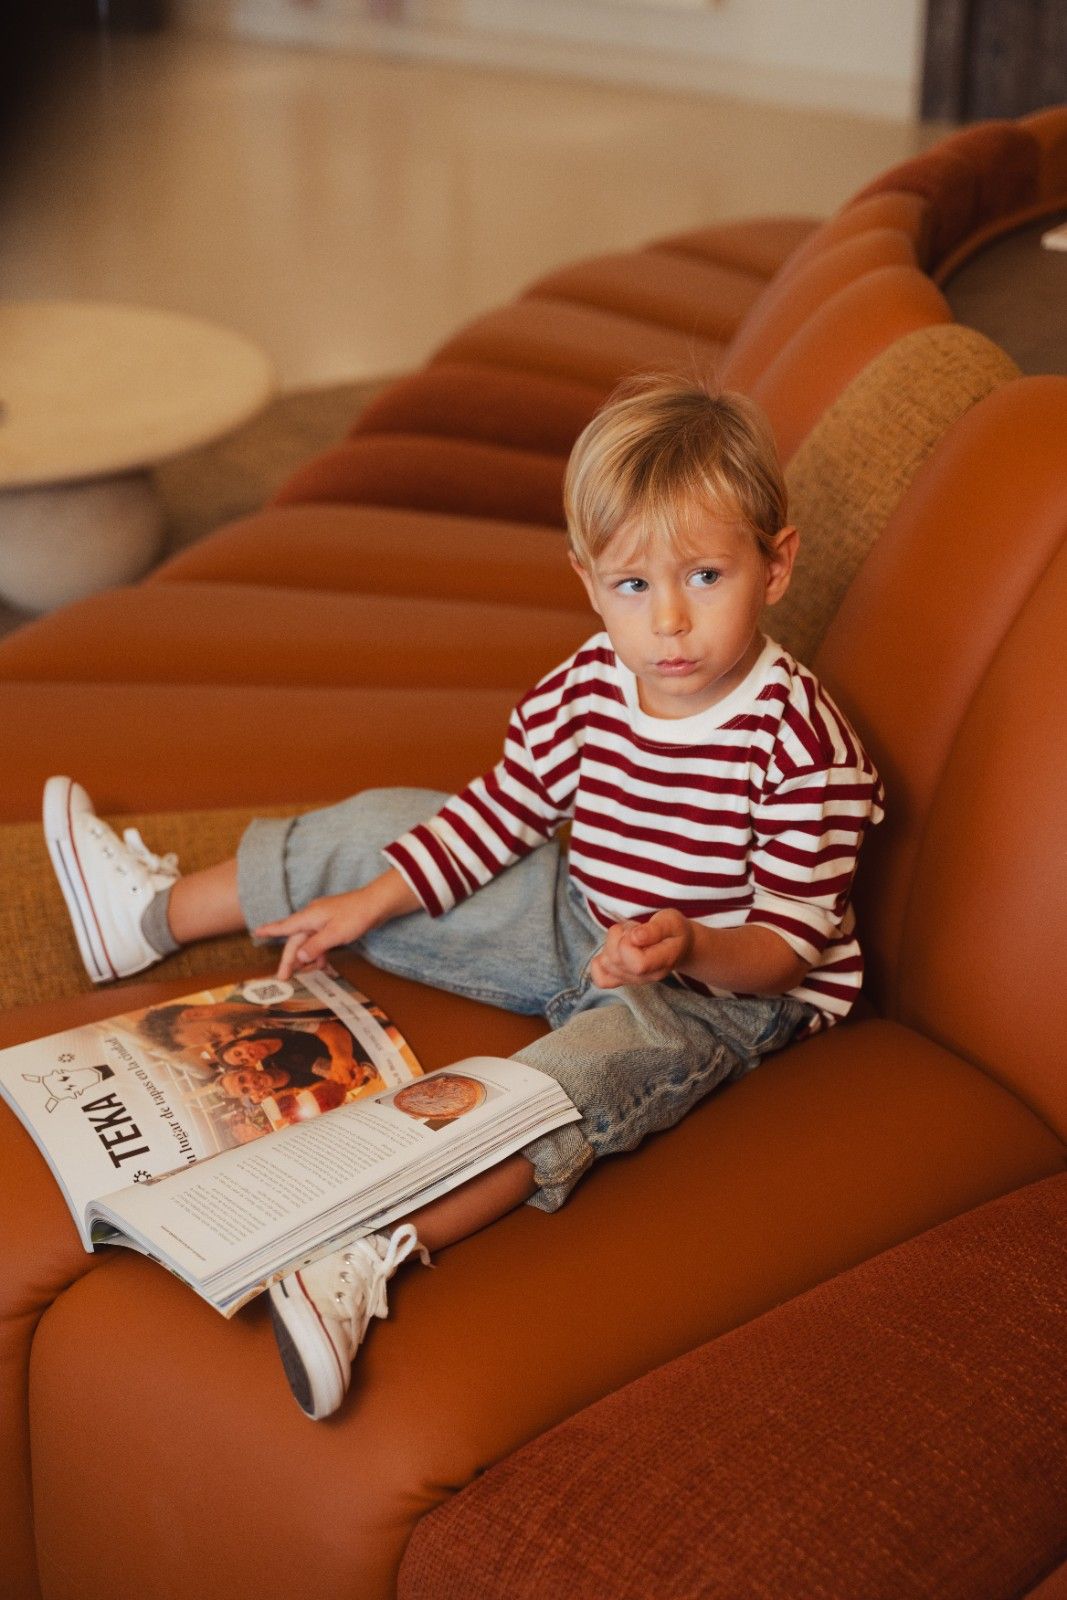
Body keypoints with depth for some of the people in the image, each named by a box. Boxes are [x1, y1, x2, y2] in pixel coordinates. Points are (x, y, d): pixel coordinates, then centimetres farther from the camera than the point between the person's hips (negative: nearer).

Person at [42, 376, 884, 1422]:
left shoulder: (802, 743, -24)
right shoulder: (586, 687, -6)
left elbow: (790, 942, -23)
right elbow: (501, 809, 9)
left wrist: (689, 947, -43)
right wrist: (371, 902, 6)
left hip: (718, 991, -7)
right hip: (582, 925, 7)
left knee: (597, 1059, -40)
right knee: (378, 829, 7)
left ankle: (376, 1249, -58)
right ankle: (152, 916, 26)